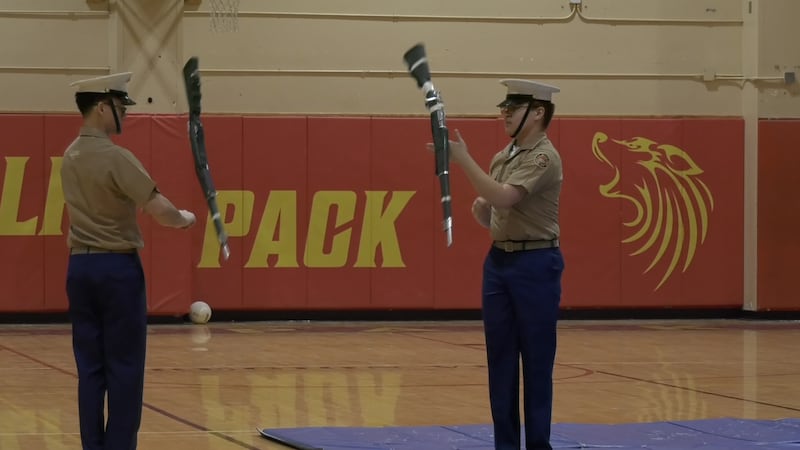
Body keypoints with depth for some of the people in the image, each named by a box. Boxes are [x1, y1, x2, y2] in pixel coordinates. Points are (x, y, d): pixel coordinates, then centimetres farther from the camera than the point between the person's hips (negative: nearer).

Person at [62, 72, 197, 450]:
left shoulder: (70, 157, 8)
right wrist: (185, 218, 2)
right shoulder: (116, 157, -15)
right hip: (117, 267, -7)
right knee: (124, 368, -1)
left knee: (90, 368, 7)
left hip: (79, 266, 7)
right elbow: (160, 211, -16)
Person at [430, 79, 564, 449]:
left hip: (535, 264, -8)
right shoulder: (501, 158, 14)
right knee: (500, 361, 9)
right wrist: (479, 211, -1)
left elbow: (503, 197, -25)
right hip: (498, 261, 8)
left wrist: (462, 159, -24)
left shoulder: (544, 158, -13)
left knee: (536, 362, -1)